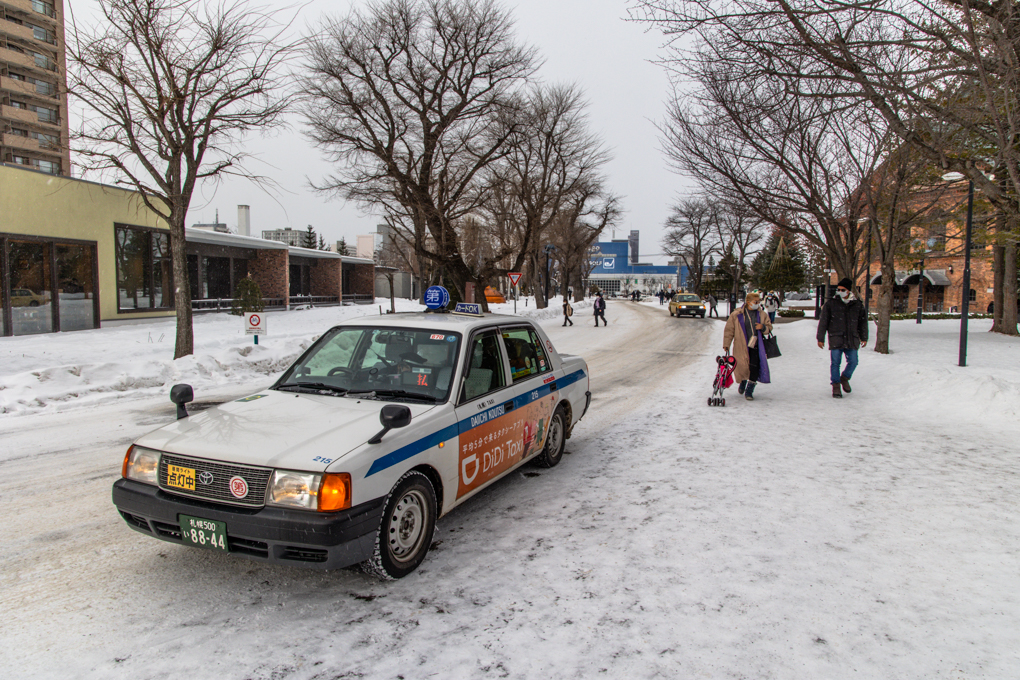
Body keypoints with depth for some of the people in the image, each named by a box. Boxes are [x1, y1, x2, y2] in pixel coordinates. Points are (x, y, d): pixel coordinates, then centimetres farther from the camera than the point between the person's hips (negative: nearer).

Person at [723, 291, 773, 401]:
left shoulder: (762, 315, 7)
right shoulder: (737, 315, -1)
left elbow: (769, 328, 15)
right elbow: (729, 330, 3)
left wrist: (763, 327, -9)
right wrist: (726, 344, -1)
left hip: (756, 346, 1)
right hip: (741, 346, -1)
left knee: (754, 368, -9)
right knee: (742, 367, 5)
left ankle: (749, 391, 3)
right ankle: (743, 383, 38)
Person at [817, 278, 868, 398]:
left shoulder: (857, 304, 8)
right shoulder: (831, 303, 1)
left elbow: (863, 322, 17)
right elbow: (823, 321, 2)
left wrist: (864, 338, 16)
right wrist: (820, 338, -1)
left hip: (852, 339, 2)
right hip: (835, 338, -2)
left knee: (853, 362, 2)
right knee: (835, 363, -2)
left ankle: (844, 378, 29)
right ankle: (836, 386, 10)